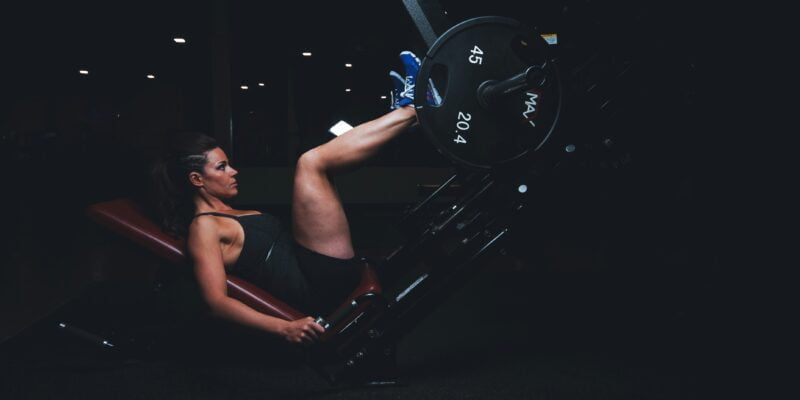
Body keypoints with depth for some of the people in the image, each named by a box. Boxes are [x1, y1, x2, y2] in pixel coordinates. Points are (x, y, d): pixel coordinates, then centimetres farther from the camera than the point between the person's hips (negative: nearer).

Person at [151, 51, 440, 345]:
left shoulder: (231, 216, 23)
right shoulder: (203, 227, -6)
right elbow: (217, 300, -18)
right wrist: (284, 328, -32)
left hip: (327, 274, 10)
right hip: (324, 282, -10)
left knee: (315, 166, 18)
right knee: (309, 163, -16)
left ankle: (406, 106, 5)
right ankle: (411, 109, -5)